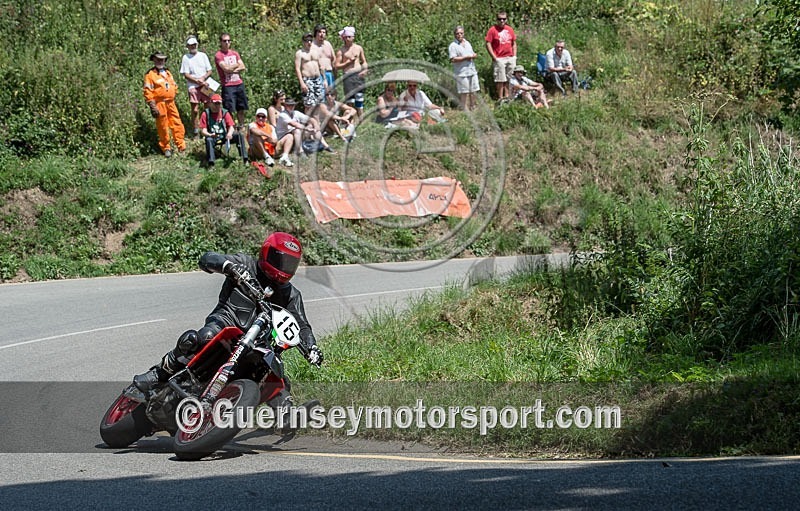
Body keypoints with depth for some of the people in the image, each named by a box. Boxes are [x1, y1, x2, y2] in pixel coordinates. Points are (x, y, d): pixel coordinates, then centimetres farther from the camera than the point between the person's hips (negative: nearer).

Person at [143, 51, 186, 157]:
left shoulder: (167, 73, 17)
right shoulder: (150, 74, -5)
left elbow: (174, 87, 25)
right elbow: (148, 92, -9)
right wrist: (153, 106, -14)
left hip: (171, 102, 6)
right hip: (159, 103, -6)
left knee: (177, 124, 3)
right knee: (163, 127, 1)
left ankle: (181, 146, 10)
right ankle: (166, 148, 11)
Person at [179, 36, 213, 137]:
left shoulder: (203, 55, 12)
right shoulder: (186, 58, 4)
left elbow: (209, 70, 10)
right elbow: (186, 74, -2)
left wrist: (203, 78, -8)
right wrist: (197, 81, -13)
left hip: (205, 85, 2)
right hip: (193, 86, -2)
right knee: (195, 110, -6)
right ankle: (196, 131, 0)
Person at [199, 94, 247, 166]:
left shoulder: (225, 113, 6)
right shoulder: (206, 114, 1)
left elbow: (231, 127, -1)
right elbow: (203, 130, -5)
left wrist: (229, 133, -26)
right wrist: (210, 135, -28)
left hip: (224, 137, 2)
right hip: (213, 138, -2)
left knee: (238, 135, -22)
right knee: (209, 140, -38)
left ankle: (244, 159, -26)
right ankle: (211, 163, -49)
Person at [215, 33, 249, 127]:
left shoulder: (235, 53, 15)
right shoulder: (218, 55, -4)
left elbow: (243, 67, 6)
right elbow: (226, 68, -15)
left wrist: (232, 70, -10)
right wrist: (237, 65, 1)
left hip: (239, 84, 6)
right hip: (228, 86, -6)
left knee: (241, 109, 9)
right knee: (229, 110, -8)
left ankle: (242, 126, 18)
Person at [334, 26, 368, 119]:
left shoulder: (359, 48, 14)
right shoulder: (341, 51, 4)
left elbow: (364, 62, 20)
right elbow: (336, 66, -1)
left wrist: (365, 70, 0)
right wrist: (348, 62, -9)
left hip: (358, 75, 3)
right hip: (348, 77, -3)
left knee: (359, 99, 0)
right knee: (350, 100, -6)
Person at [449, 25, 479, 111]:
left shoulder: (467, 43, 18)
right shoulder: (453, 46, -6)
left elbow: (474, 54, 25)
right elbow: (453, 59, -17)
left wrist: (473, 56, -1)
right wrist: (465, 57, -15)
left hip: (472, 71, 7)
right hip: (462, 73, -7)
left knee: (473, 91, 10)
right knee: (465, 93, -6)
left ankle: (473, 107, 19)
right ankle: (465, 109, -2)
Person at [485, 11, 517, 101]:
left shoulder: (510, 29, 11)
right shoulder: (493, 30, -6)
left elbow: (514, 43, 19)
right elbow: (488, 44, -8)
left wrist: (514, 56, 9)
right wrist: (494, 58, -13)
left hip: (510, 58, 5)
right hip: (499, 59, -5)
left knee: (509, 79, 10)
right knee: (500, 80, -4)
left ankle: (507, 96, 19)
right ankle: (500, 98, 1)